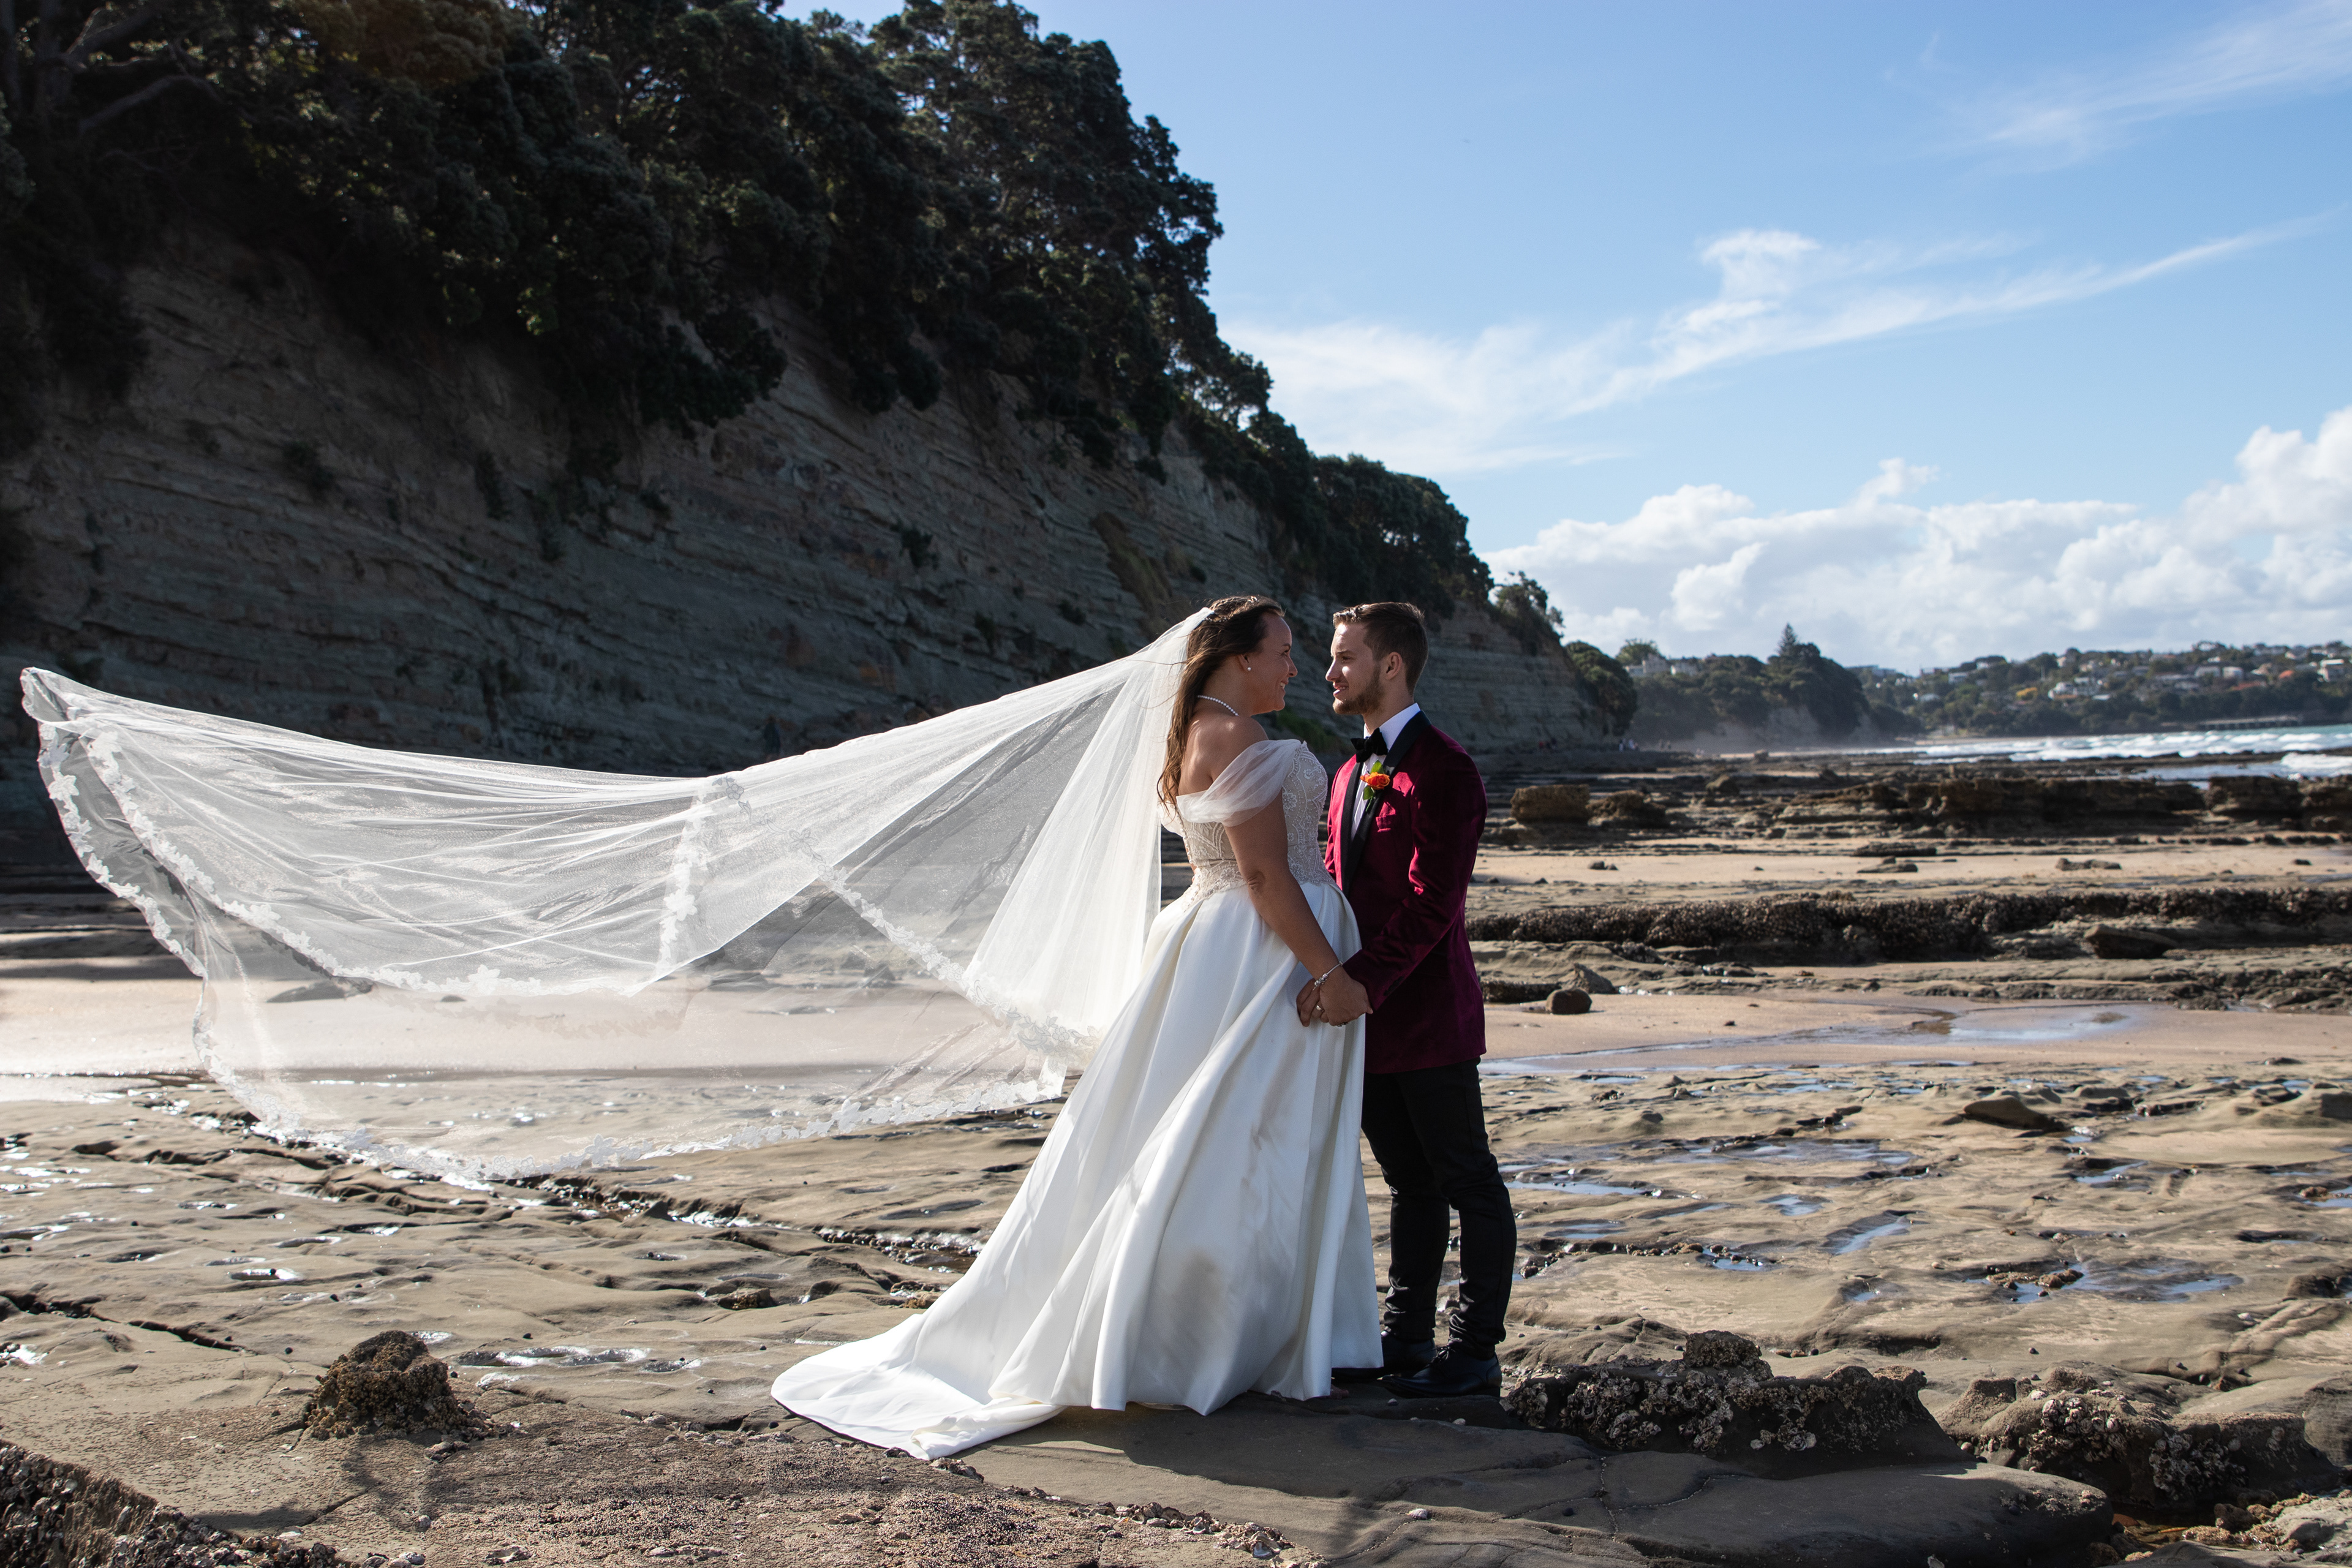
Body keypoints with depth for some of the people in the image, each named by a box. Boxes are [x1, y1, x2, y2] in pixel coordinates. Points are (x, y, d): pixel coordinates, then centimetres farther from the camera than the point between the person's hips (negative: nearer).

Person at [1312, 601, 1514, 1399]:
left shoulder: (1442, 770, -14)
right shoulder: (1351, 774, 16)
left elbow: (1433, 902, -22)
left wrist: (1361, 977, -29)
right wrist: (1325, 977, 4)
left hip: (1429, 1016, -8)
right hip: (1369, 1013, 8)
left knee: (1467, 1183, 3)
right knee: (1408, 1183, 15)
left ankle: (1476, 1350, 10)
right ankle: (1407, 1337, 23)